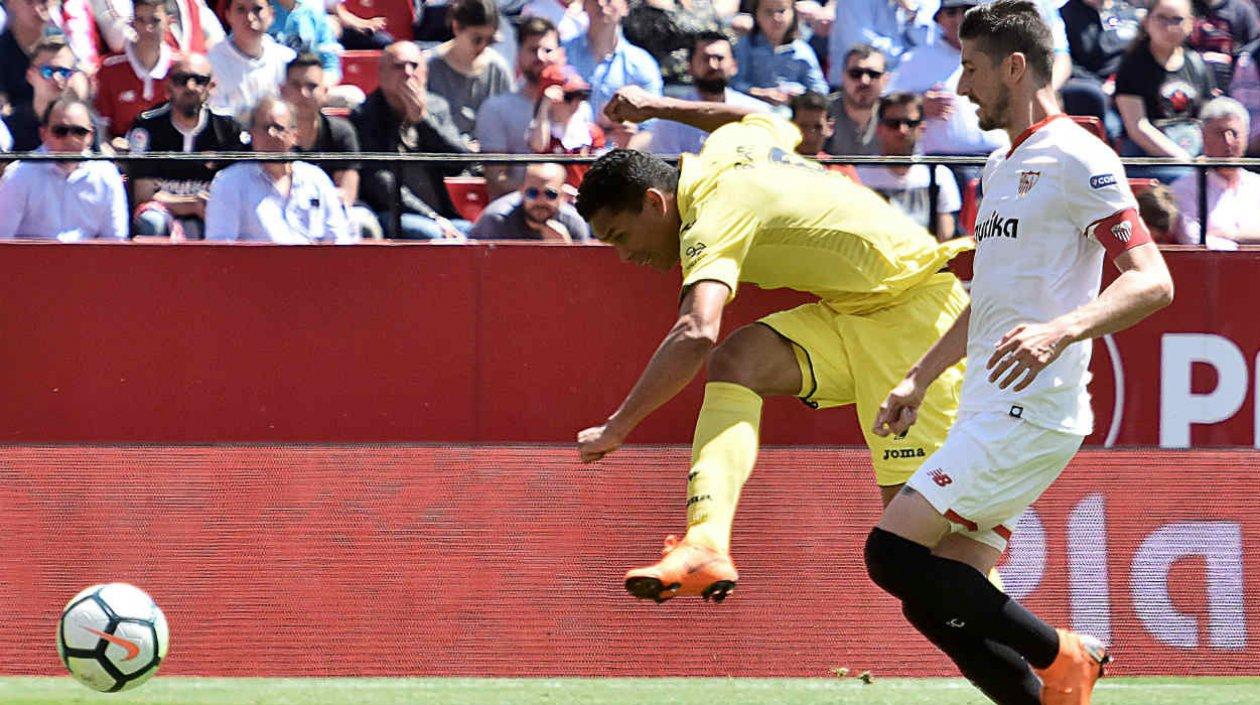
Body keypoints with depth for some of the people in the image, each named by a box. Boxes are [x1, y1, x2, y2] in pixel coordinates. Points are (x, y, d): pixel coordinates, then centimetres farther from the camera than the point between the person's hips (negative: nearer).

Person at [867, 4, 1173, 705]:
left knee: (893, 553, -17)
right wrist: (919, 381, 33)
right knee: (938, 606, 3)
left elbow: (1152, 281, -19)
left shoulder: (1076, 159, -9)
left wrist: (1061, 330, -33)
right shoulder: (1002, 166, 20)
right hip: (991, 413, 10)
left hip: (1031, 413, -10)